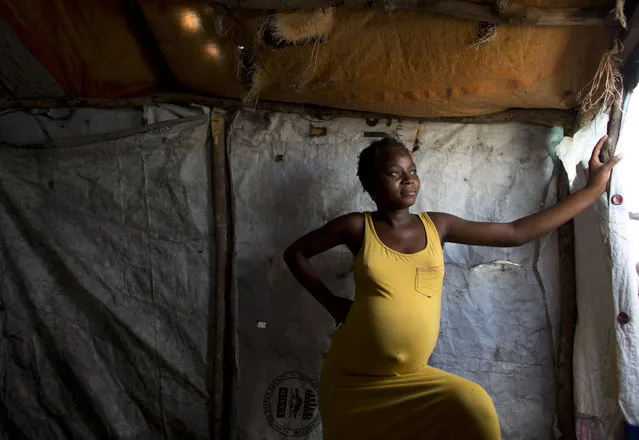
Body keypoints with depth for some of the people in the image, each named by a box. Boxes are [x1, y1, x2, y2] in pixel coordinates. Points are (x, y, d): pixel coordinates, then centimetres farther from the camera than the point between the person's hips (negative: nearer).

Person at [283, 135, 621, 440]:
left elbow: (516, 233, 3)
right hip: (352, 377, -1)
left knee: (473, 406, -20)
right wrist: (331, 303, -2)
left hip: (410, 378, 2)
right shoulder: (357, 227, -7)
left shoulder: (436, 226, 1)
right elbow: (295, 253, 4)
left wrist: (593, 188, 5)